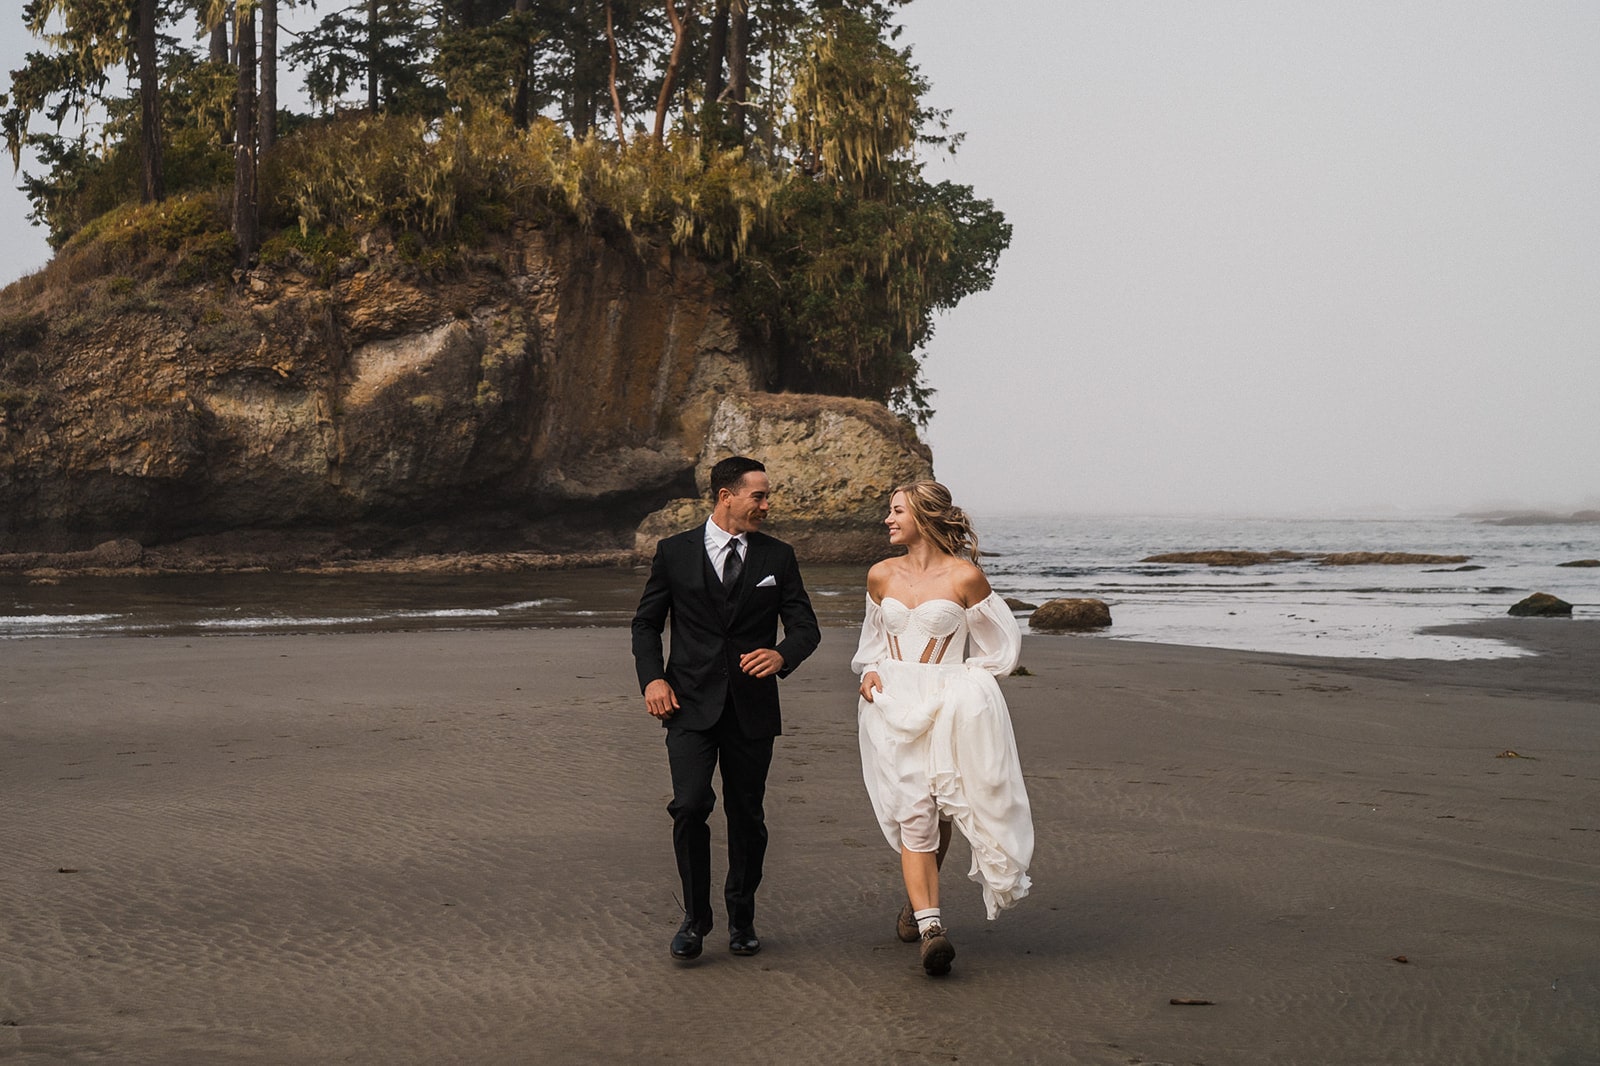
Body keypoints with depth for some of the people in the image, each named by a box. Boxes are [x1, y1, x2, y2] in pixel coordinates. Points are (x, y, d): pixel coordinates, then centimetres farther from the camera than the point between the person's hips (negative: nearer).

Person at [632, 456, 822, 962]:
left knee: (747, 817, 8)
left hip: (752, 707, 2)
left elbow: (805, 626, 5)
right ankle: (695, 918, 3)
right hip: (691, 705, -2)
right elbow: (646, 622, 10)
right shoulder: (674, 552, 3)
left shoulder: (777, 556, 6)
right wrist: (652, 678, -6)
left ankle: (741, 917, 27)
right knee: (690, 807, -15)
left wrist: (782, 655, -17)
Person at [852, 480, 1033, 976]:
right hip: (892, 707, 2)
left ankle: (917, 899, 32)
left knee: (936, 811, 6)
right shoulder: (881, 576, 9)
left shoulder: (964, 577, -4)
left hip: (948, 707, -2)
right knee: (912, 814, -10)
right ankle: (931, 927, -17)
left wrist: (959, 680, -1)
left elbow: (1001, 645, 5)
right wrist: (869, 672, 6)